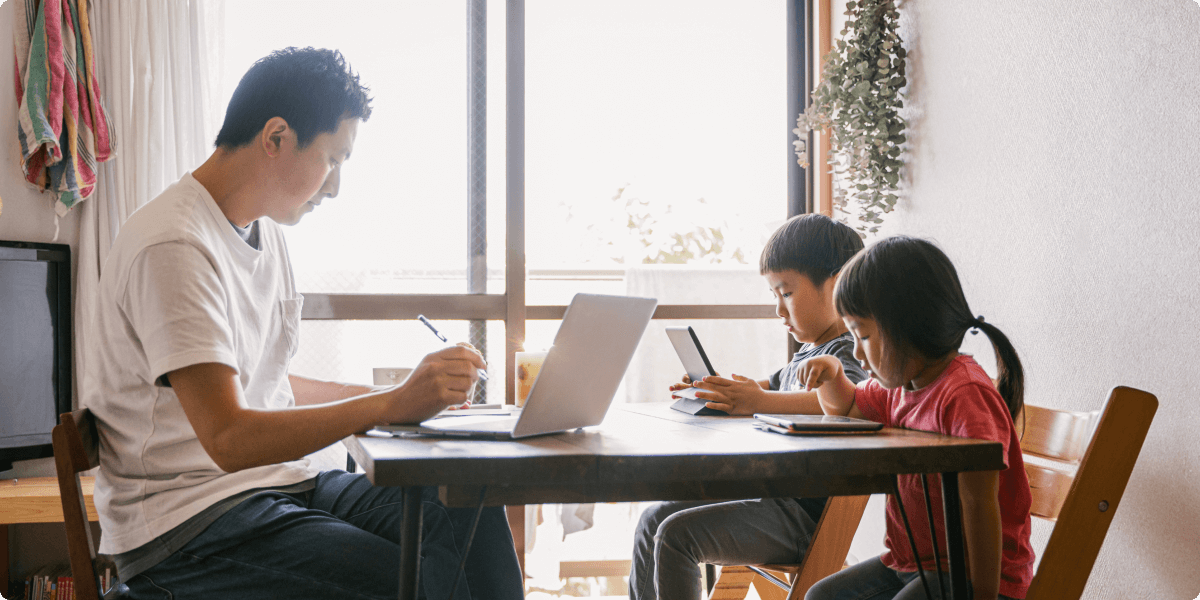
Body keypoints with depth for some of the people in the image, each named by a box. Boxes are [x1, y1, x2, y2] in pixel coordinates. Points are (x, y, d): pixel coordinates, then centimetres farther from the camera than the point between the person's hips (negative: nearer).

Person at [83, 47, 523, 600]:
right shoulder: (175, 247, -18)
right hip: (186, 523, -9)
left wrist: (404, 391, 13)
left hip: (280, 481, 9)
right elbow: (229, 439, -25)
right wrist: (395, 403, -26)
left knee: (473, 521, -13)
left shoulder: (265, 231, 14)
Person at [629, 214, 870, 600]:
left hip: (801, 514, -10)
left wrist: (759, 402, -38)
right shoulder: (806, 354, 17)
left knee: (676, 534, -21)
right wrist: (714, 387, 17)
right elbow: (772, 386, 35)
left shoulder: (842, 355, -13)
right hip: (771, 495, 10)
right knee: (654, 520, 10)